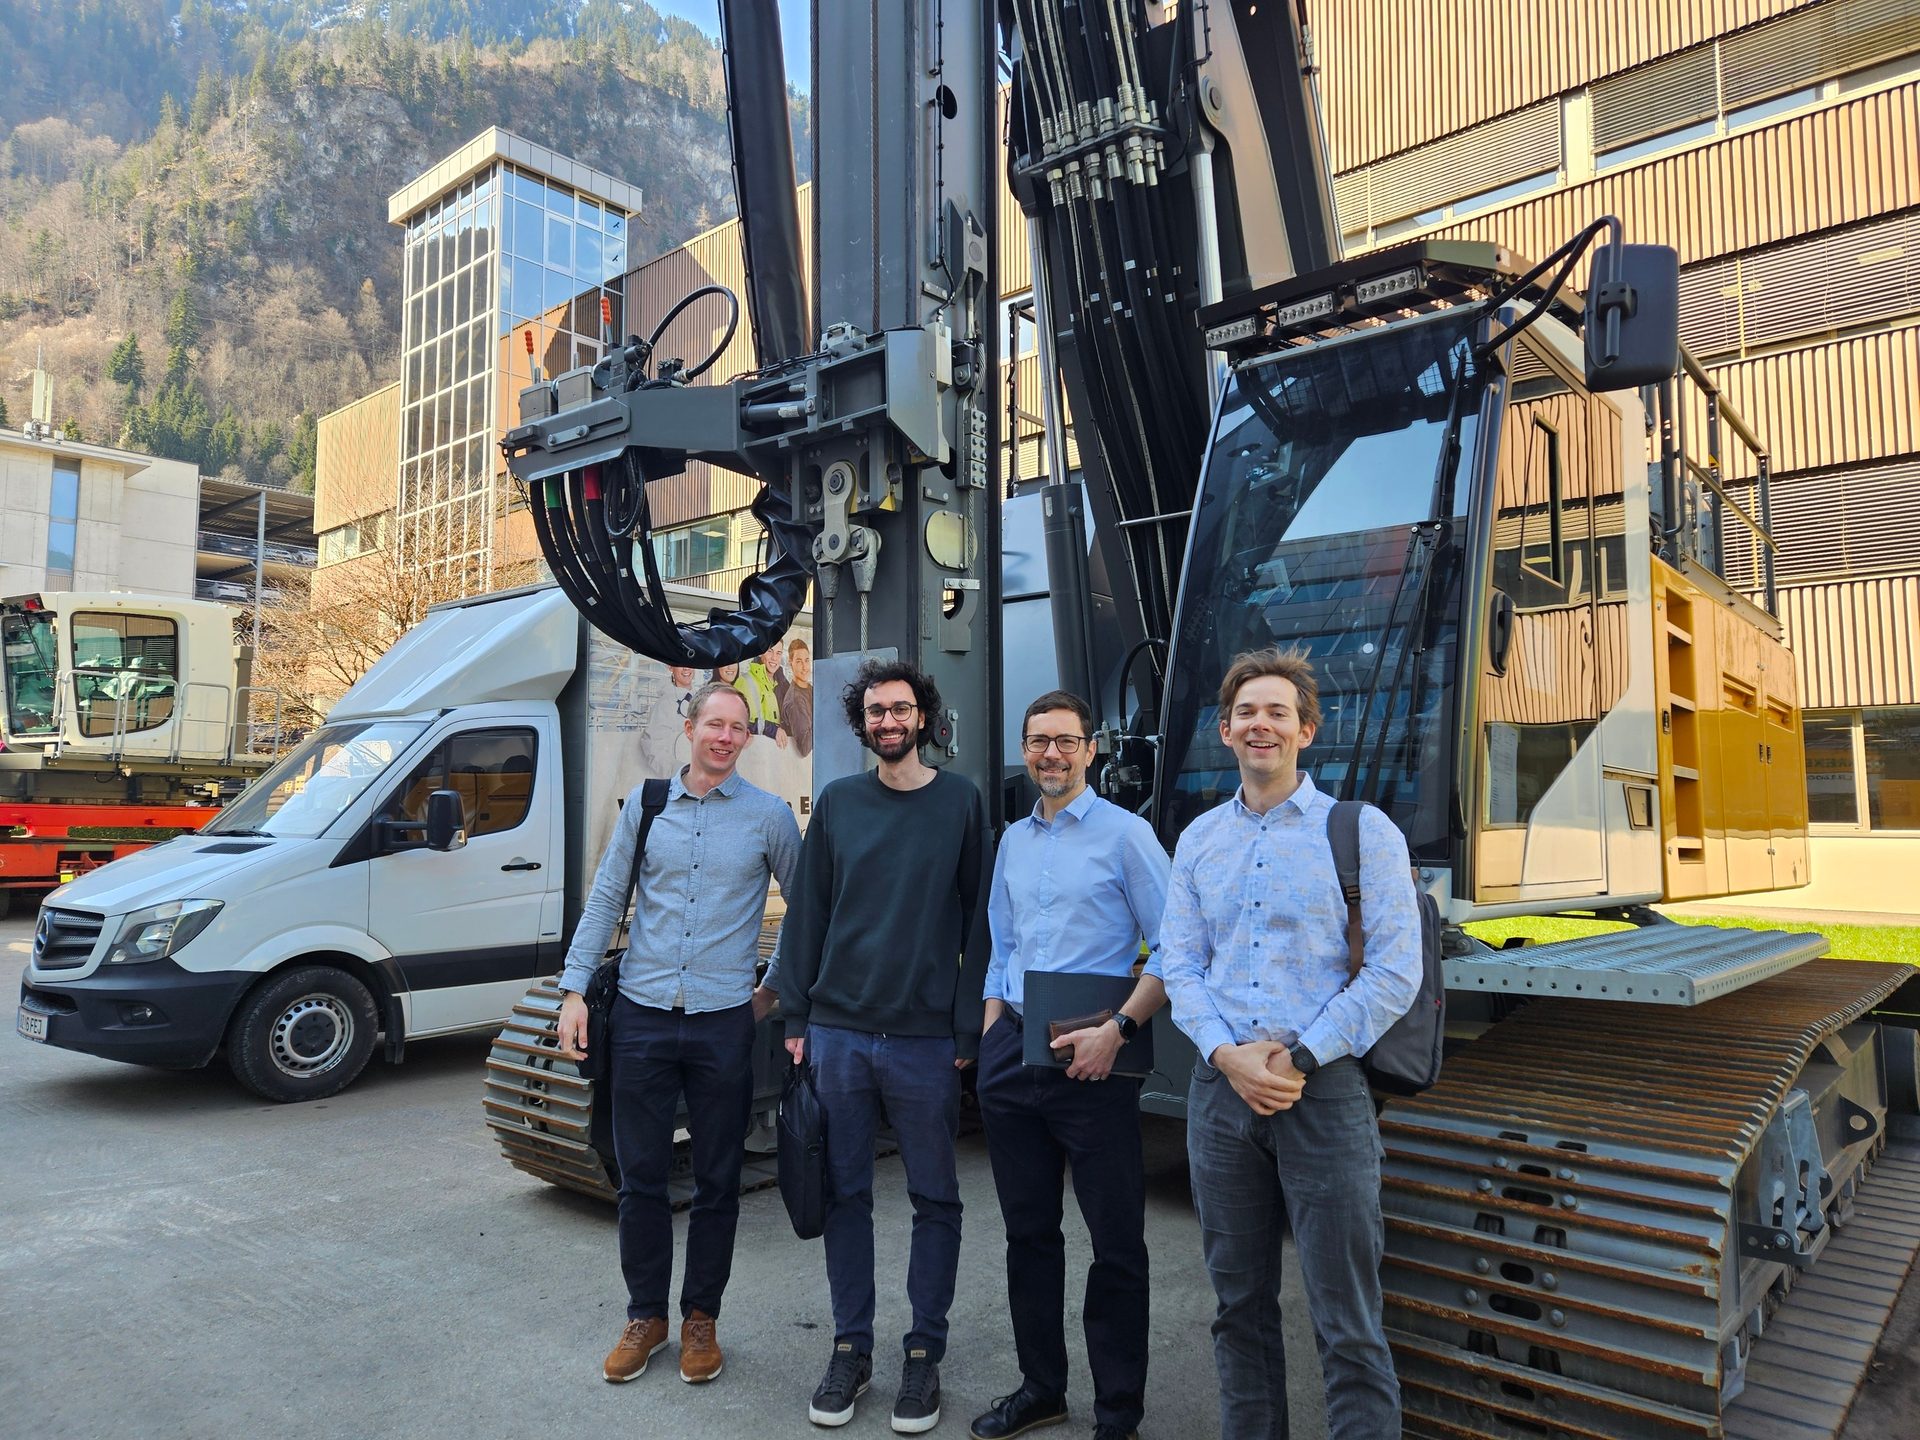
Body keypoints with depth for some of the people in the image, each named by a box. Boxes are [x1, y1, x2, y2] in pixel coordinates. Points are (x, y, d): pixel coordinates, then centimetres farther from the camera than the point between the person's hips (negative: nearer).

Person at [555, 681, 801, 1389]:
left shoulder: (769, 815, -1)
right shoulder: (645, 805, 5)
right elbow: (605, 900, 7)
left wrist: (776, 987, 7)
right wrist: (574, 989, 2)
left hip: (724, 1020, -1)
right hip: (642, 1016, 2)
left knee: (717, 1182, 9)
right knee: (640, 1176, 10)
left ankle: (701, 1318, 27)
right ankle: (645, 1314, 28)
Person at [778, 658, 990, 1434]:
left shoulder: (960, 801, 0)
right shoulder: (837, 802, 6)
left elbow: (979, 922, -1)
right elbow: (805, 916, 8)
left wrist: (969, 1028, -5)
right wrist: (796, 1019, 4)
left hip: (927, 1040, -2)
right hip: (838, 1033, 2)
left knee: (935, 1199, 8)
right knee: (844, 1194, 10)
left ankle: (924, 1354, 23)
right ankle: (850, 1348, 25)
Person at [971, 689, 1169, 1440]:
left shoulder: (1125, 834, -6)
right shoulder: (1012, 841, 12)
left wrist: (1117, 1029, -17)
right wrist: (990, 1040, 11)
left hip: (1091, 1059, -6)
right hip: (1013, 1051, 6)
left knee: (1116, 1242, 4)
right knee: (1028, 1230, 16)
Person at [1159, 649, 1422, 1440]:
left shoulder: (1363, 831, -2)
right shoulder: (1198, 841, 10)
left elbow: (1394, 973, -8)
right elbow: (1179, 965, 7)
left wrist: (1297, 1059, -12)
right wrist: (1229, 1056, -9)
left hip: (1324, 1089, -4)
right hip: (1221, 1089, 4)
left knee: (1347, 1321, 1)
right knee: (1240, 1305, 15)